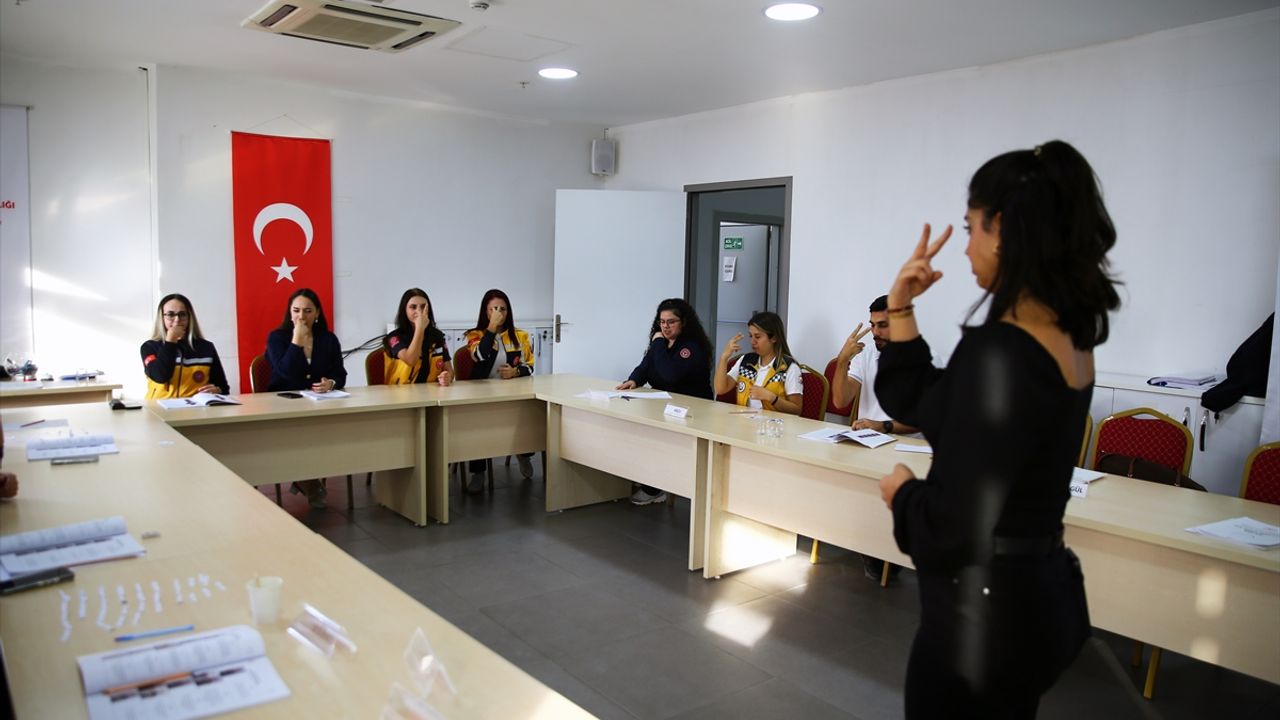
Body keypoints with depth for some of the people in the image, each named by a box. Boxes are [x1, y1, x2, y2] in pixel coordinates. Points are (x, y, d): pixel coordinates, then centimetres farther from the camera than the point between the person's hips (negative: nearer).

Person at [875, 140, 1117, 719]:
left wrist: (900, 492, -6)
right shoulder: (1066, 336, 4)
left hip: (985, 612, -9)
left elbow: (952, 526, -26)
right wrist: (900, 307, 1)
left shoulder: (998, 350, -26)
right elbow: (913, 401, 10)